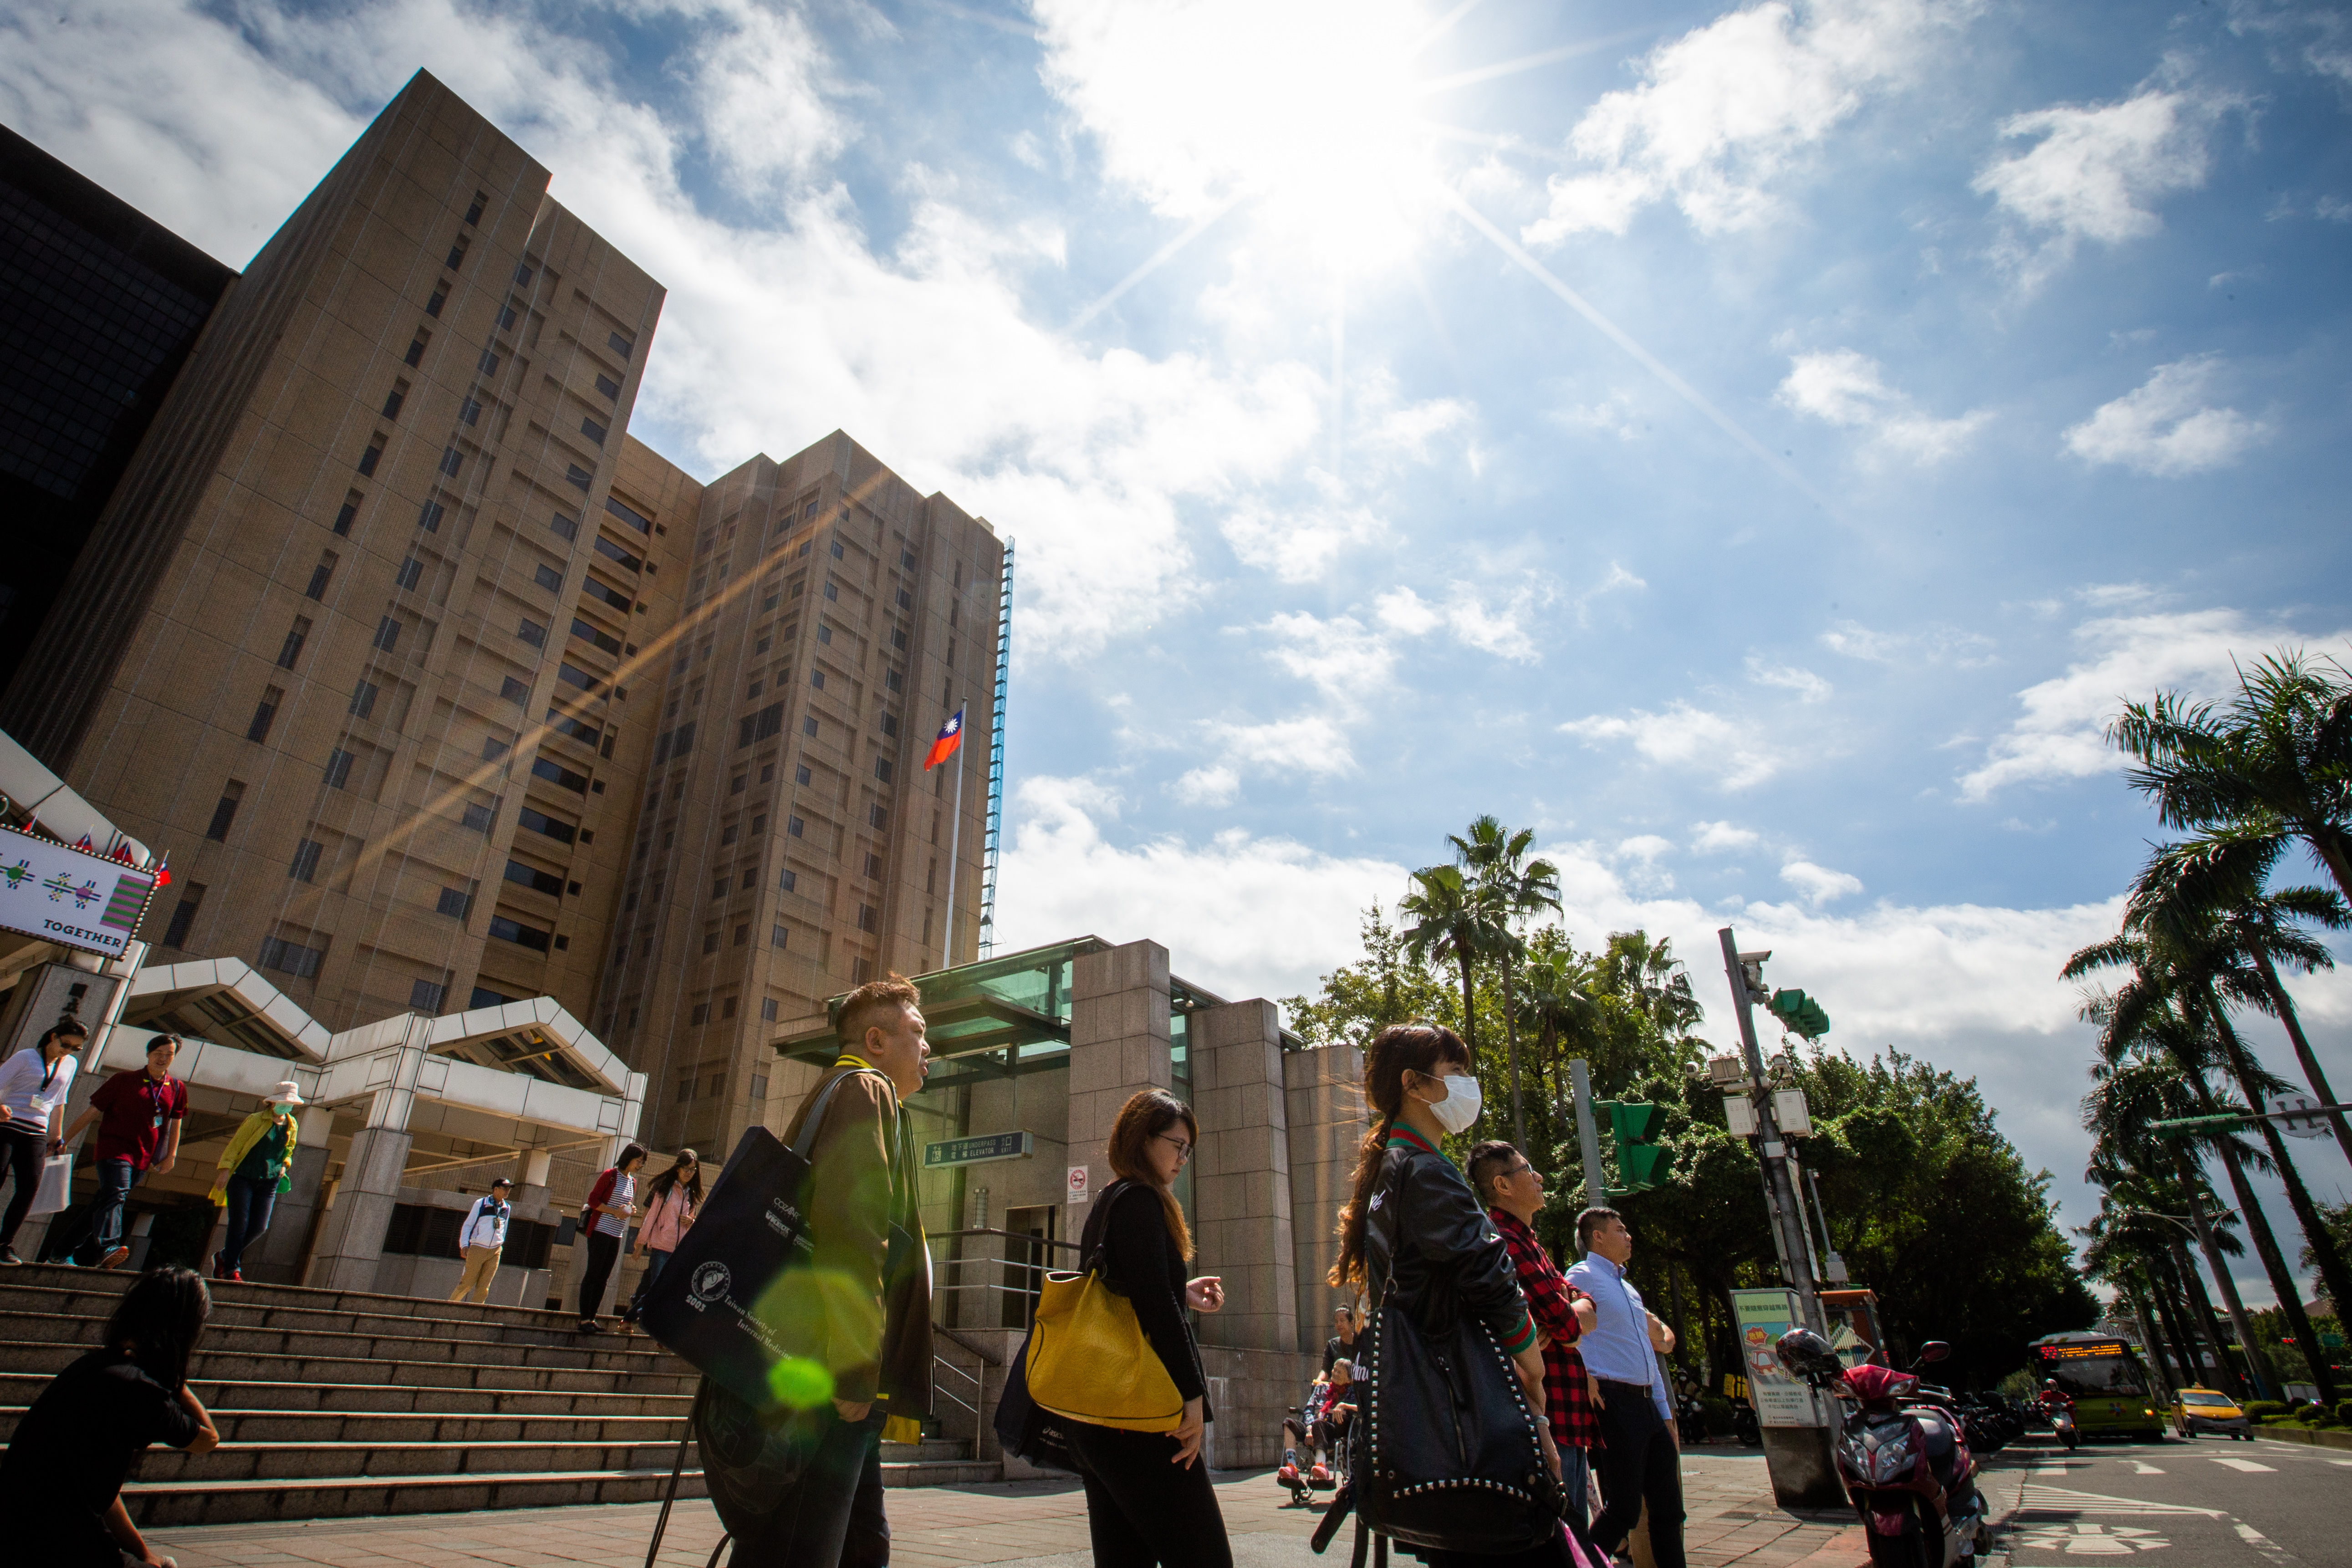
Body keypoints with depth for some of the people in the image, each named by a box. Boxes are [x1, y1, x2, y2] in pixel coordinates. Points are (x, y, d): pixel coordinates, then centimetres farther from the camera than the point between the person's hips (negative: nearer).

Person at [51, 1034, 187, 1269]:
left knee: (102, 1204, 11)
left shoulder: (177, 1089, 11)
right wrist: (64, 1139, 5)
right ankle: (109, 1249, -38)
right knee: (115, 1196, -24)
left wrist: (171, 1155, 10)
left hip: (143, 1159, 4)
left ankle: (64, 1251, 24)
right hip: (114, 1150, -4)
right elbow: (92, 1112, 7)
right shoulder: (123, 1081, 3)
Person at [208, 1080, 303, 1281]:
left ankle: (224, 1256, 22)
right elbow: (235, 1145, -8)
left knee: (259, 1227, -2)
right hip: (242, 1179, -5)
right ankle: (231, 1270, 3)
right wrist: (225, 1169, -17)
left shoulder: (291, 1125, 10)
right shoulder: (256, 1120, -6)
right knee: (240, 1224, -8)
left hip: (268, 1183, 5)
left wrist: (284, 1165, 8)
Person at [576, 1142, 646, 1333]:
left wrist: (630, 1210, 4)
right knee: (593, 1274, -4)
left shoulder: (633, 1182, 14)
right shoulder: (611, 1175, -7)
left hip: (617, 1235, 7)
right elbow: (593, 1200, -9)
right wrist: (616, 1212, -17)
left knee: (603, 1278, 8)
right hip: (601, 1230, -7)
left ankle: (592, 1318, 13)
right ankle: (584, 1319, 0)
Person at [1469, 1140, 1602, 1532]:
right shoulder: (1507, 1242, -18)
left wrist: (1563, 1320, -9)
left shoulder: (1526, 1239, 18)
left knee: (1573, 1527, 17)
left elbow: (1587, 1308, 13)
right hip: (1547, 1420, -10)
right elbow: (1567, 1325, -19)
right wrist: (1572, 1320, 4)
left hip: (1567, 1419, 10)